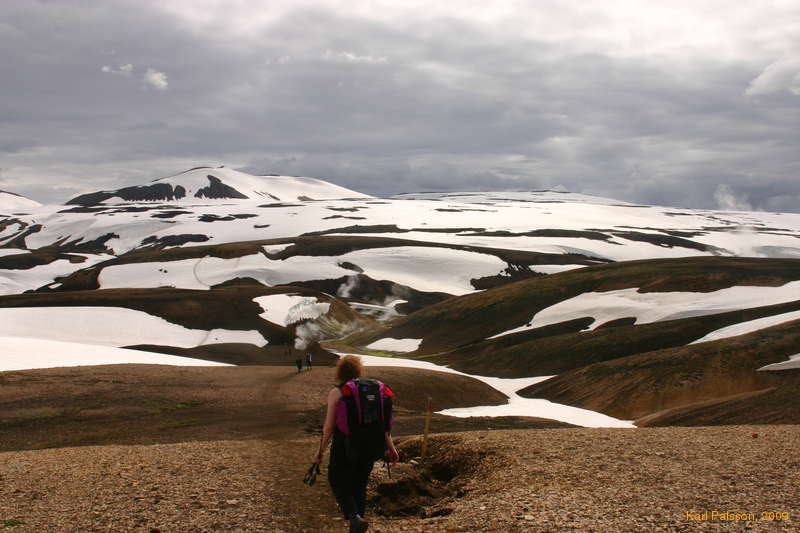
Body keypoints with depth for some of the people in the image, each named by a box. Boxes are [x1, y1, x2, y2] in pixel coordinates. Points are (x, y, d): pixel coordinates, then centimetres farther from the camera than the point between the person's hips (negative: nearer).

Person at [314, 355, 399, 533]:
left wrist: (320, 451, -2)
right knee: (360, 485, 18)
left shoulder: (336, 392, -9)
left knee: (337, 482, 11)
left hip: (344, 447, -4)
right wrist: (390, 446, 5)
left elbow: (329, 425, -11)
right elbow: (384, 420, 1)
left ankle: (354, 517, -10)